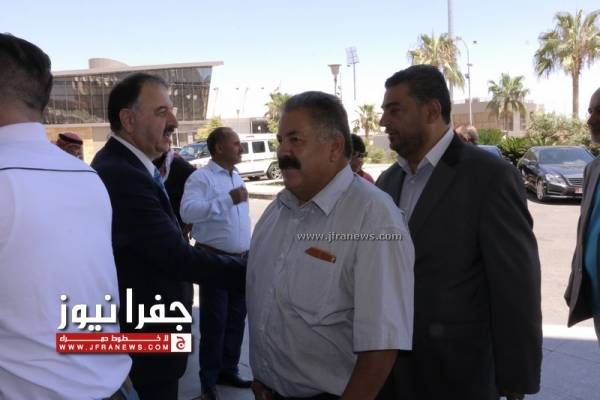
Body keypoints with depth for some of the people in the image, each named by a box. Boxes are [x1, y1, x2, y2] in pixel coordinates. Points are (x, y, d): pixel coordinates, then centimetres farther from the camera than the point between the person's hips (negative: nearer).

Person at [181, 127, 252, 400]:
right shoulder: (201, 178, -13)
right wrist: (228, 199, -31)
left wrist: (250, 252, 16)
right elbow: (188, 211, -29)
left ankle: (228, 370, 32)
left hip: (241, 260, 7)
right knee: (214, 323, 3)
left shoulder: (237, 177, 12)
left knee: (236, 319, 16)